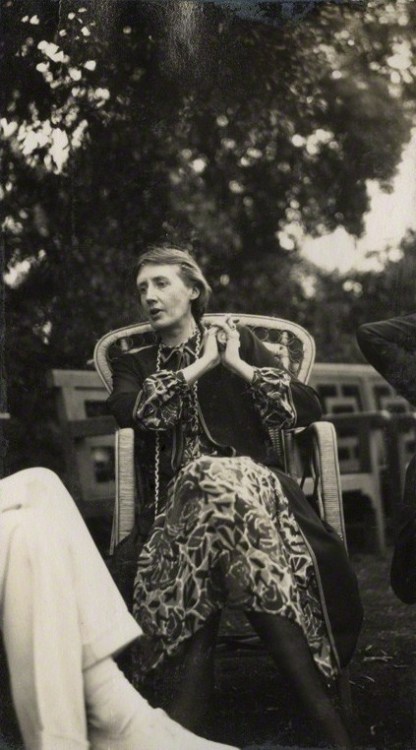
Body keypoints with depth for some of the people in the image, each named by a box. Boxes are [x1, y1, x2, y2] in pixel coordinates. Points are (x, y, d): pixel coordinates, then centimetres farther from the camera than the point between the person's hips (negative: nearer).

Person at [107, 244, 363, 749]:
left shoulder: (238, 341, 20)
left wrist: (237, 365, 2)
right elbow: (129, 411, -4)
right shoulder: (133, 365, 23)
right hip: (173, 501, 0)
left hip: (254, 482, 0)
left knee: (219, 483, -38)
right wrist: (201, 364, 1)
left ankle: (196, 678, -37)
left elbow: (310, 409, 7)